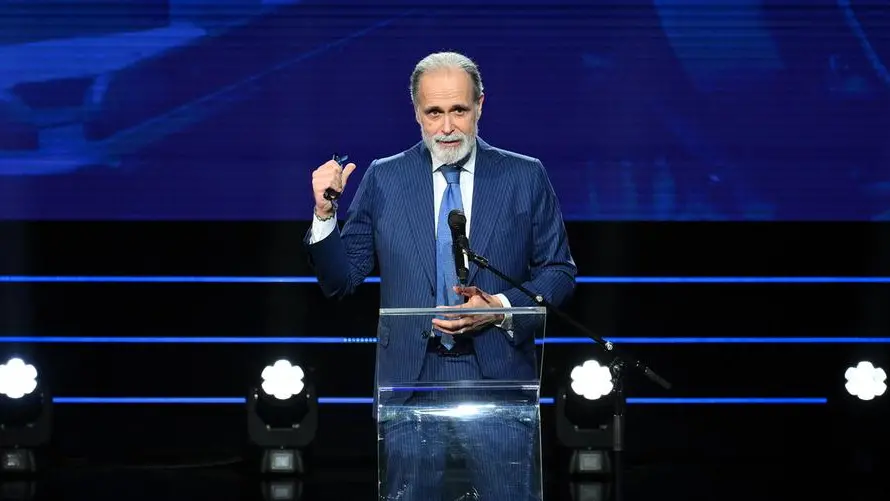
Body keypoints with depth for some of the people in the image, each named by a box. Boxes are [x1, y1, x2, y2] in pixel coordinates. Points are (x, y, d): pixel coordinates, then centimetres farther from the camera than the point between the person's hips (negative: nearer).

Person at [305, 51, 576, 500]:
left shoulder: (525, 178, 6)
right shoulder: (383, 180, 6)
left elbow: (559, 272, 7)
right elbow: (339, 281, 8)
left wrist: (501, 308, -10)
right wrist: (324, 212, -8)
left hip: (498, 377, 0)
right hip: (410, 377, 1)